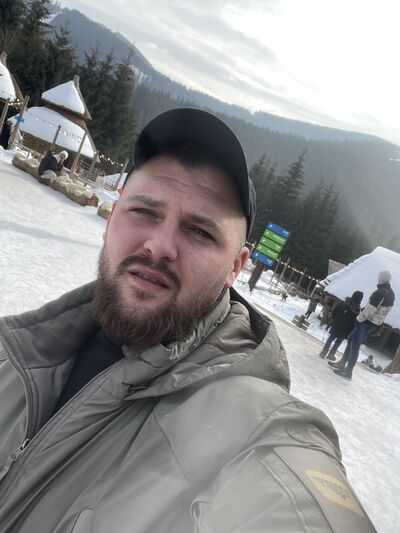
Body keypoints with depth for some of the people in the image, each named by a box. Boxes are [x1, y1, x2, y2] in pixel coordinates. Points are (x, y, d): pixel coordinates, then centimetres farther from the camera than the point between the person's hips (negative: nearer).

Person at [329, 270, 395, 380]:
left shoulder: (379, 293, -20)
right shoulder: (391, 294, 9)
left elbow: (369, 310, -23)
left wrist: (359, 318, -8)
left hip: (367, 322, -9)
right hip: (375, 324, 9)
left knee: (355, 346, -4)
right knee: (351, 339, 19)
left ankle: (348, 371, 0)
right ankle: (342, 364, 25)